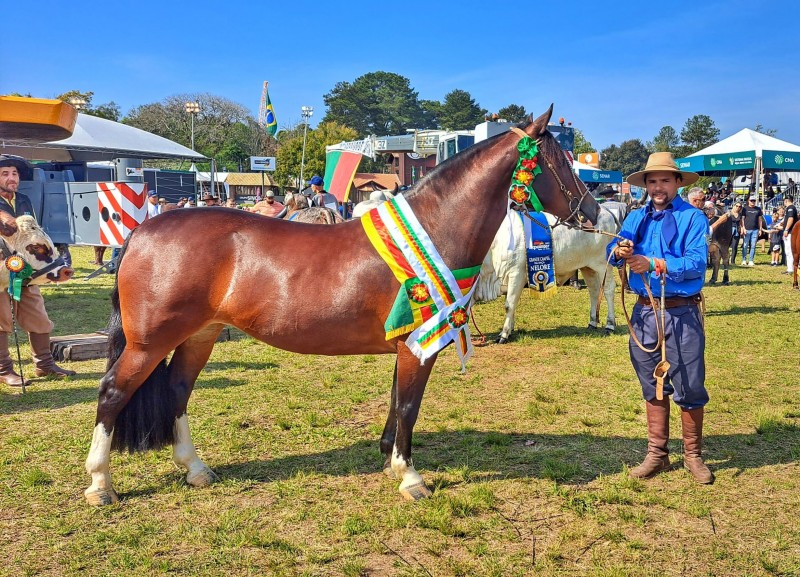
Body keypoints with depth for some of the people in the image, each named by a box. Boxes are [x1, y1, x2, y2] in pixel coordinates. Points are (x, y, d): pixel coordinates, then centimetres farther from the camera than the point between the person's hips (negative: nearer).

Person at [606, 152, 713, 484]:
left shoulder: (693, 217, -5)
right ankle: (657, 454, 26)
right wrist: (619, 251, -27)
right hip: (645, 311, 4)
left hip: (682, 313, -4)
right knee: (652, 387, 14)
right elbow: (613, 250, -4)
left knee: (689, 388, 4)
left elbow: (696, 262, -18)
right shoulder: (637, 218, 9)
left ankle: (693, 456, 20)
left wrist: (654, 265, -29)